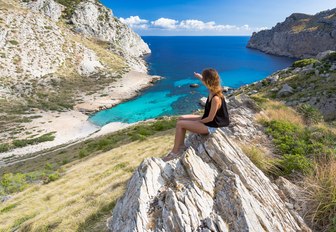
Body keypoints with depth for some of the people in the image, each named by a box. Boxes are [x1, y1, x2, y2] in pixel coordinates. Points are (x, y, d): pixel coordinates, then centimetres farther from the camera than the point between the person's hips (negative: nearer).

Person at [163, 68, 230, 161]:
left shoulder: (216, 98, -32)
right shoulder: (213, 90, -6)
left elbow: (210, 118, -25)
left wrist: (198, 121, -11)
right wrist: (199, 77, 25)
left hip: (210, 126, -9)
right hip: (207, 120, 9)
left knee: (180, 124, -13)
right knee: (181, 118, 6)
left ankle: (175, 152, 0)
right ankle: (181, 145, 12)